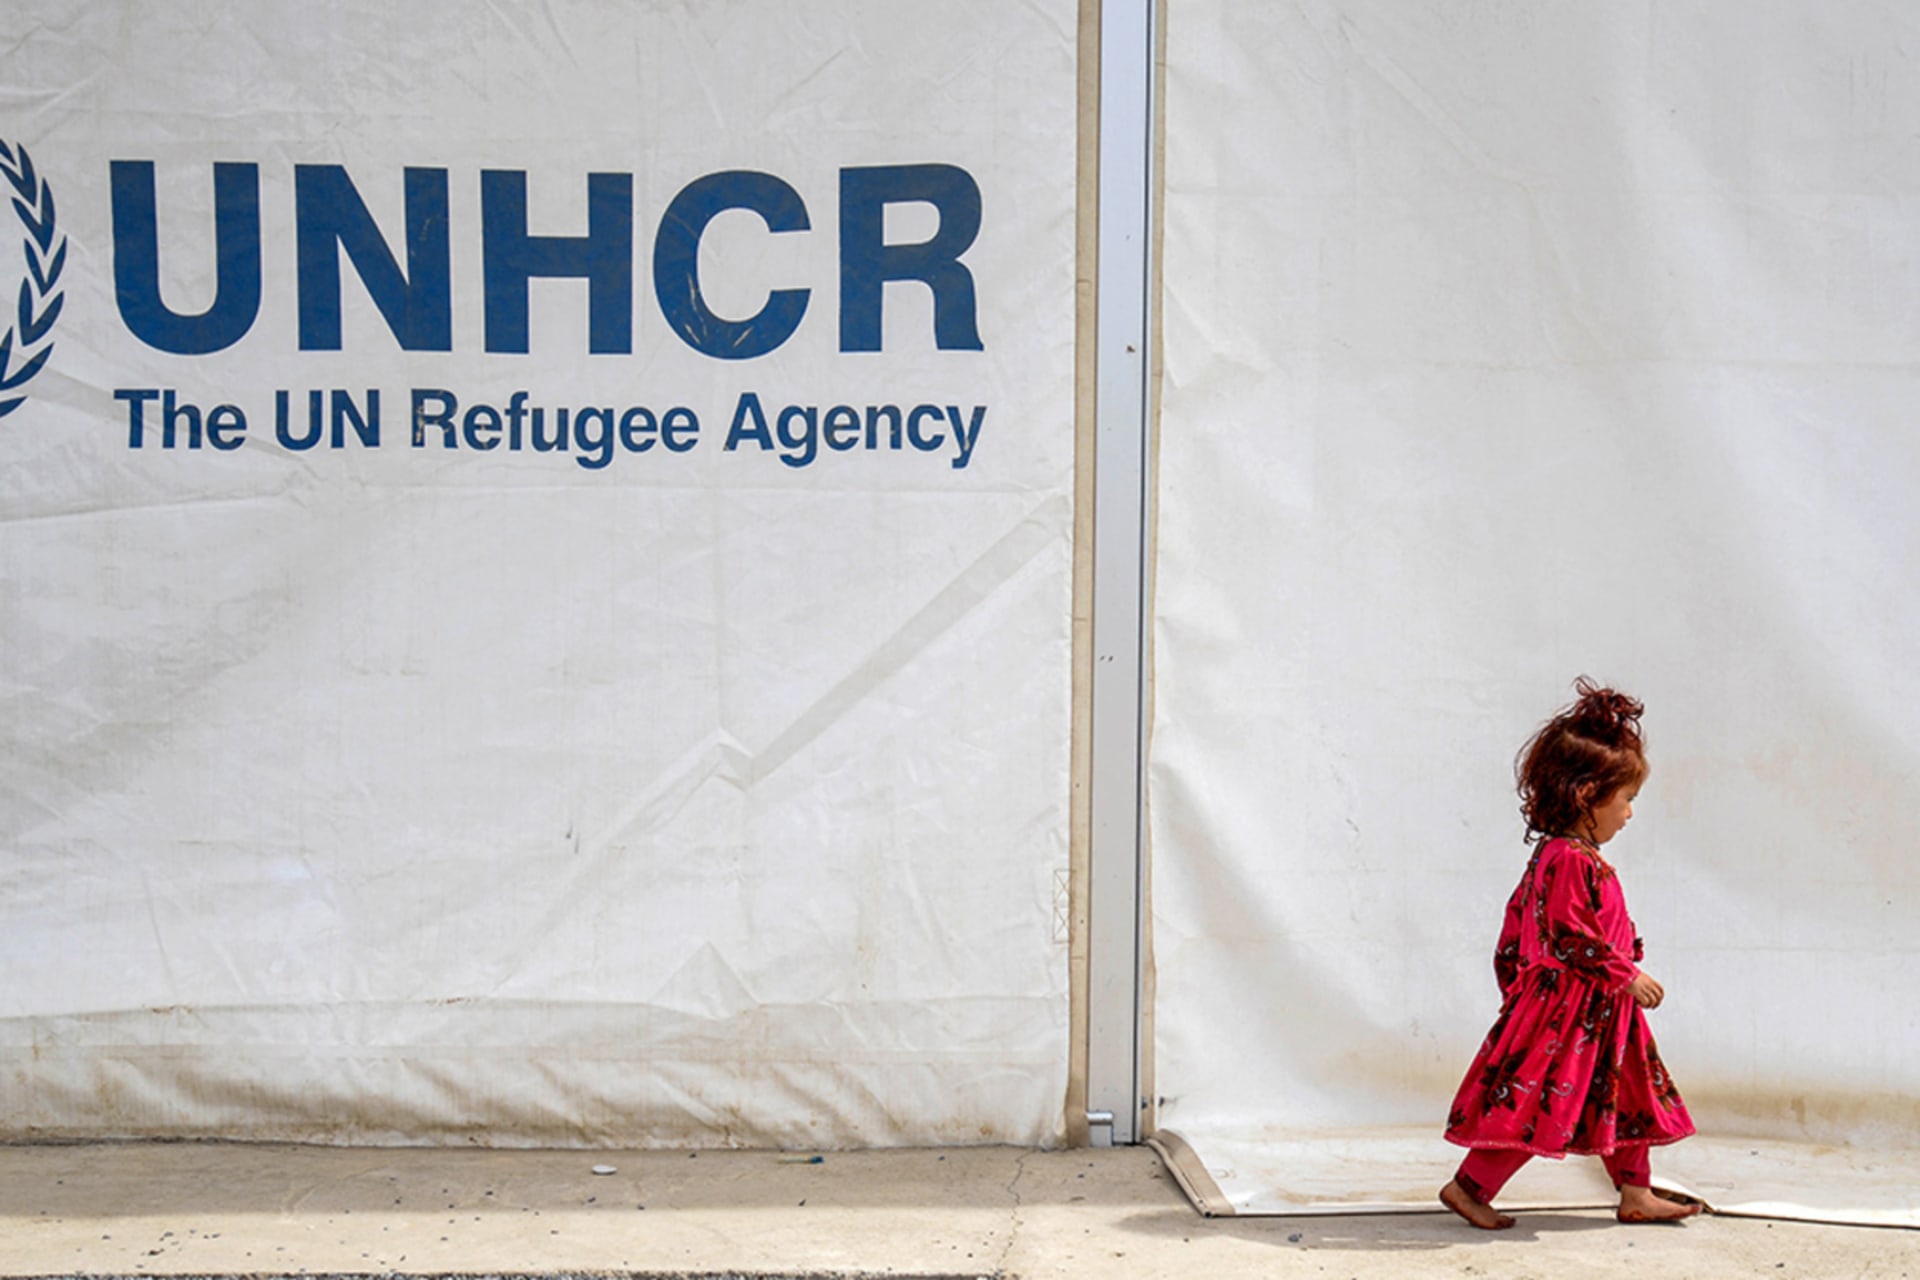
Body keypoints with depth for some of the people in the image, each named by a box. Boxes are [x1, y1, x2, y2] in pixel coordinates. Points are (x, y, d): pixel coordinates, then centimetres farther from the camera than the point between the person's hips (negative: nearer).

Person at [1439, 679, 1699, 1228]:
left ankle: (1636, 1195, 25)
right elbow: (1568, 934, -26)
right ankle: (1470, 1185, 3)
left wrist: (1515, 980, 22)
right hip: (1565, 1010, -11)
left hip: (1600, 1012, 11)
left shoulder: (1569, 856, 12)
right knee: (1532, 1103, -6)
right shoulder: (1569, 861, -21)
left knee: (1628, 1096, 16)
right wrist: (1626, 976, -20)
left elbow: (1519, 917, 17)